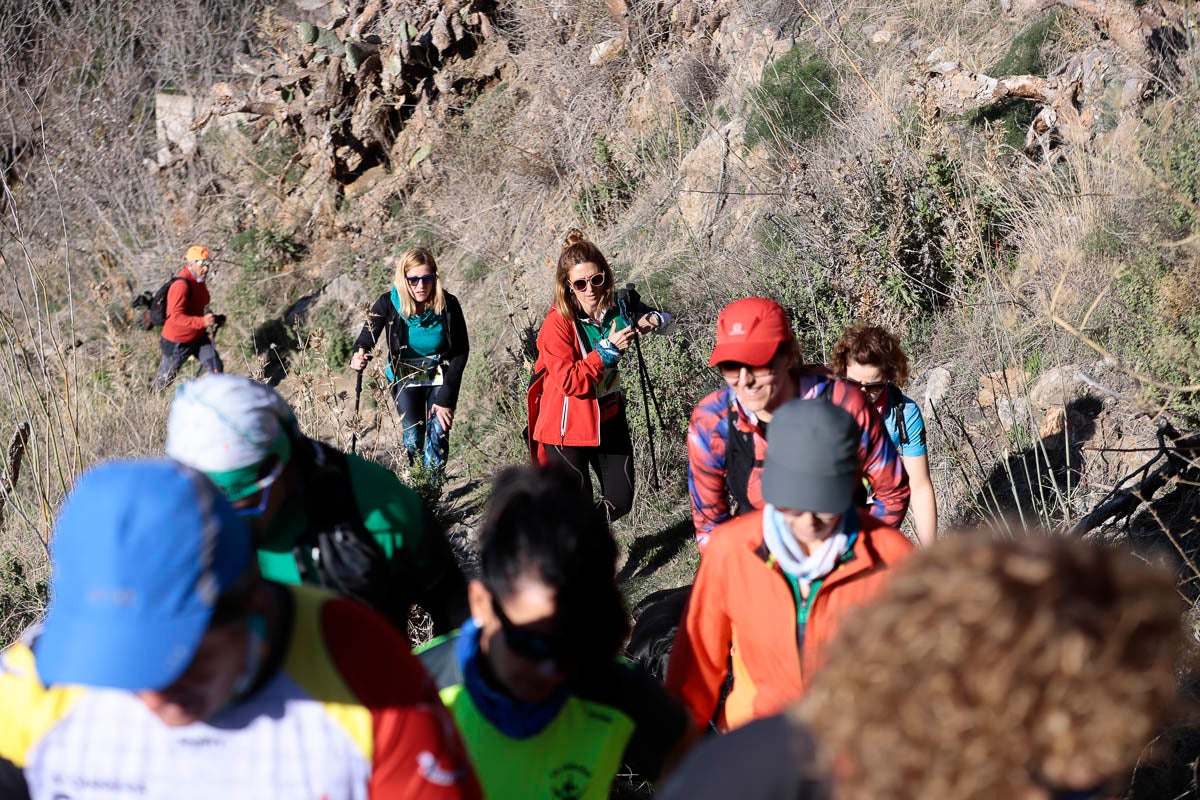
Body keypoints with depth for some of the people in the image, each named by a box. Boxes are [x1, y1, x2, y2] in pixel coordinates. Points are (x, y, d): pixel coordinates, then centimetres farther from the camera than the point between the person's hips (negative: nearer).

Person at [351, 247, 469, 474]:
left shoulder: (448, 305, -20)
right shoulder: (388, 304, -21)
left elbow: (461, 352, -13)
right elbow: (367, 337, -21)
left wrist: (446, 398, -17)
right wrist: (359, 356, -47)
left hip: (440, 378, 0)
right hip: (404, 378, 0)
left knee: (438, 434, -11)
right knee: (413, 437, -8)